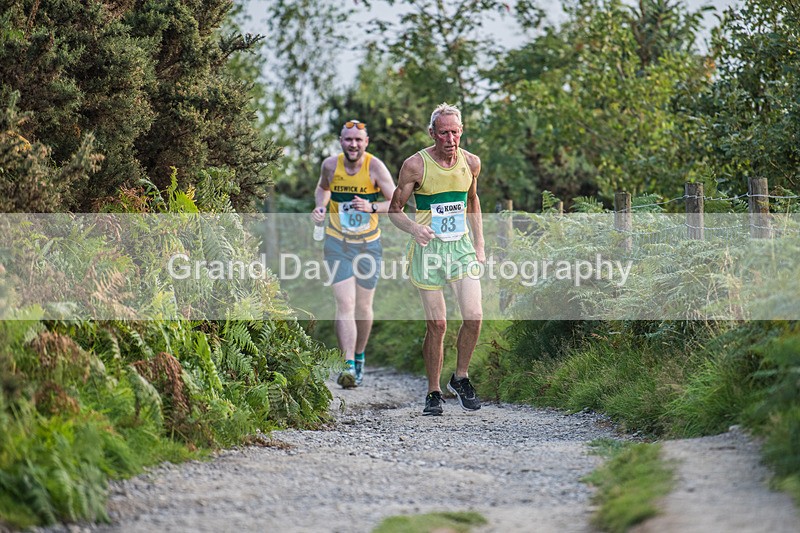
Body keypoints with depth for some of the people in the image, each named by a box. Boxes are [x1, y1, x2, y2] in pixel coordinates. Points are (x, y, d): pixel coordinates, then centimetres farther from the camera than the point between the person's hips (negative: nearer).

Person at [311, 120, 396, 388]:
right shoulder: (330, 165, -5)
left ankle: (360, 355, 35)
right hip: (337, 243, 0)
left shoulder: (375, 167, -12)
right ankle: (348, 366, -19)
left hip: (368, 244, 0)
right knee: (345, 304, -13)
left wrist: (372, 207, -28)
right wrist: (321, 206, -3)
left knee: (363, 306, 10)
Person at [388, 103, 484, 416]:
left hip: (462, 247, 3)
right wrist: (413, 228, -22)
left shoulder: (471, 163, 3)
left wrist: (479, 244, 16)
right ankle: (434, 393, 15)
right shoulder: (416, 165, -9)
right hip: (429, 249, -3)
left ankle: (461, 378, 12)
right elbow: (394, 210, -1)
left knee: (474, 316, -11)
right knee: (436, 325, -1)